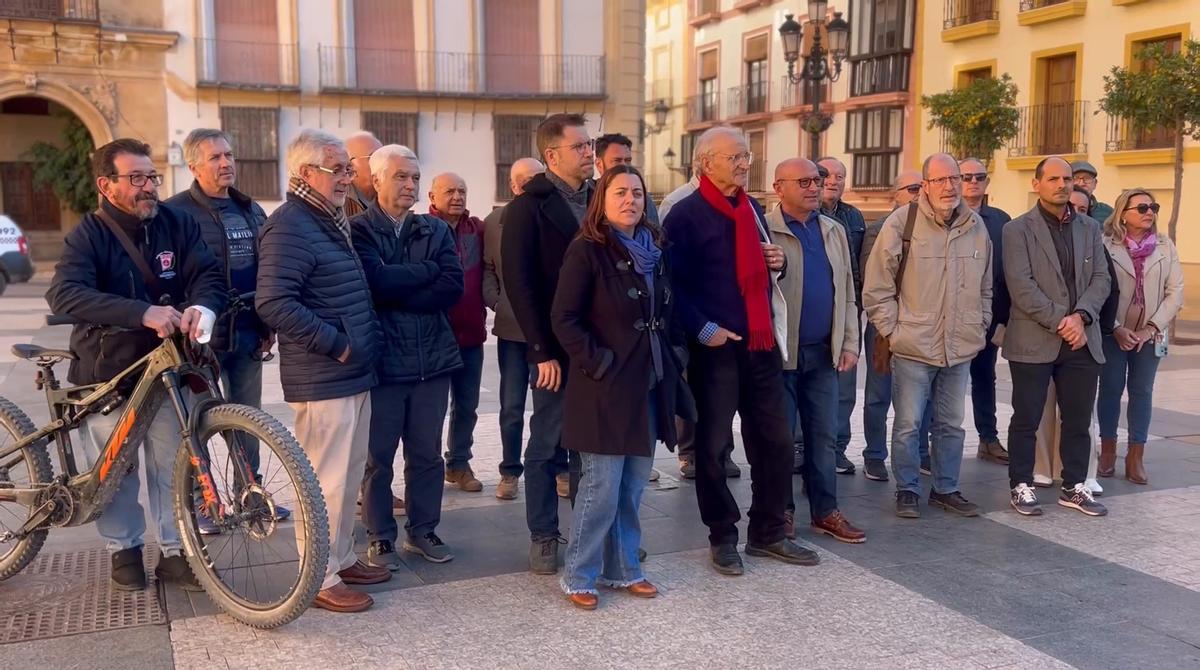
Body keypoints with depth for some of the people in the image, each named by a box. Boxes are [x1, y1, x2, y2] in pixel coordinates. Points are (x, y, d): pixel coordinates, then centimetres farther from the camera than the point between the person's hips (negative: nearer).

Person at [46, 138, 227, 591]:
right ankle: (123, 550, 28)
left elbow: (207, 273, -9)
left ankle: (174, 551, 20)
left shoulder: (177, 223, -1)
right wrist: (144, 312, -39)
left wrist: (202, 307, -34)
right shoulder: (88, 235, -10)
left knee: (173, 465, 6)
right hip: (106, 370, -2)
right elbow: (64, 295, -26)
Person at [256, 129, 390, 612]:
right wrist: (335, 343, -20)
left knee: (349, 476, 19)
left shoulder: (330, 222, 17)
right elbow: (273, 303, -25)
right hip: (322, 381, -10)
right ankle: (320, 579, 11)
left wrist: (366, 342, 16)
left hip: (354, 374, 10)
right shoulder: (289, 227, -16)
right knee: (326, 481, -1)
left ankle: (341, 558, 32)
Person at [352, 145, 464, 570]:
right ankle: (381, 538, 20)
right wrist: (427, 271, -9)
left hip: (433, 358, 4)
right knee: (378, 456, 6)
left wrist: (397, 293, -12)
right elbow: (375, 280, -20)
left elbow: (453, 288, -5)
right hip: (380, 359, -4)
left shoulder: (436, 230, 8)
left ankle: (422, 530, 27)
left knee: (427, 453, 12)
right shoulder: (358, 230, -4)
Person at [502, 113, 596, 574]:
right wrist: (543, 351, -13)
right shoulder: (528, 207, -4)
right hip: (556, 350, -4)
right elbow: (519, 284, -9)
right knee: (548, 446, 6)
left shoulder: (599, 200, 11)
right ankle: (543, 537, 18)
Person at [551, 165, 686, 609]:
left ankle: (622, 568, 27)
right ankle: (578, 576, 13)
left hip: (649, 384, 7)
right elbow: (563, 318, -12)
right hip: (606, 386, -6)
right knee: (602, 486, -3)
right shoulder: (587, 250, -9)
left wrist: (673, 353, 7)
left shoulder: (654, 250, 11)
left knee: (633, 484, 13)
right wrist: (597, 361, -15)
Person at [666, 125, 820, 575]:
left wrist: (776, 262, 3)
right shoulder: (686, 215, -8)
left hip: (761, 343, 7)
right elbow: (675, 282, -12)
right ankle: (722, 538, 18)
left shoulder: (751, 209, 15)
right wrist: (703, 329, -19)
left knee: (776, 440, 10)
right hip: (716, 347, -7)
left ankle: (768, 533, 24)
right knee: (713, 446, 4)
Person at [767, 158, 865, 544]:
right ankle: (782, 513, 18)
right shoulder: (764, 231, -8)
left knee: (823, 436, 11)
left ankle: (825, 511, 21)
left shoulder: (834, 231, 11)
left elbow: (847, 293, 13)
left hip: (823, 352, 5)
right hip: (779, 353, -5)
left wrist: (850, 344, 7)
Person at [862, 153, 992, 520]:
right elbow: (877, 287, -6)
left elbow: (986, 287, 18)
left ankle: (946, 488, 28)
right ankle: (907, 490, 18)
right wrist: (891, 330, -8)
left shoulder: (976, 226, 6)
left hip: (960, 349, 5)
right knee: (908, 425, 3)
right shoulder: (902, 222, -9)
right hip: (914, 348, -4)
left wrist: (980, 327, 13)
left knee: (951, 425, 14)